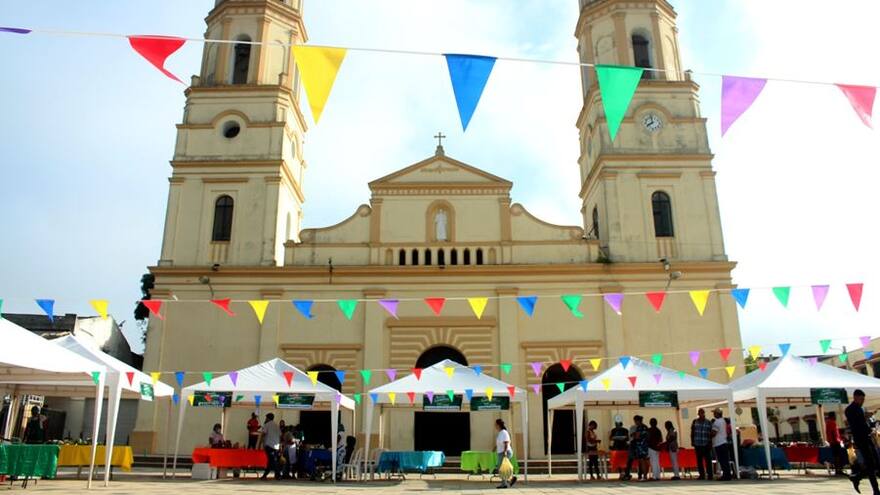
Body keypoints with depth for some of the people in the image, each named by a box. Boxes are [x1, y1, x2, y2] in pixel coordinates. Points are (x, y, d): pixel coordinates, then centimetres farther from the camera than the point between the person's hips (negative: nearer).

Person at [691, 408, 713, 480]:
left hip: (706, 445, -2)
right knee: (699, 460, 7)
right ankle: (702, 475, 15)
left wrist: (710, 443, -4)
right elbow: (692, 433, 9)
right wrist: (692, 442, 3)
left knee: (708, 460, -2)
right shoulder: (695, 422, 7)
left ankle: (709, 475, 4)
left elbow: (711, 434, 3)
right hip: (697, 444, 2)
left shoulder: (709, 422, 3)